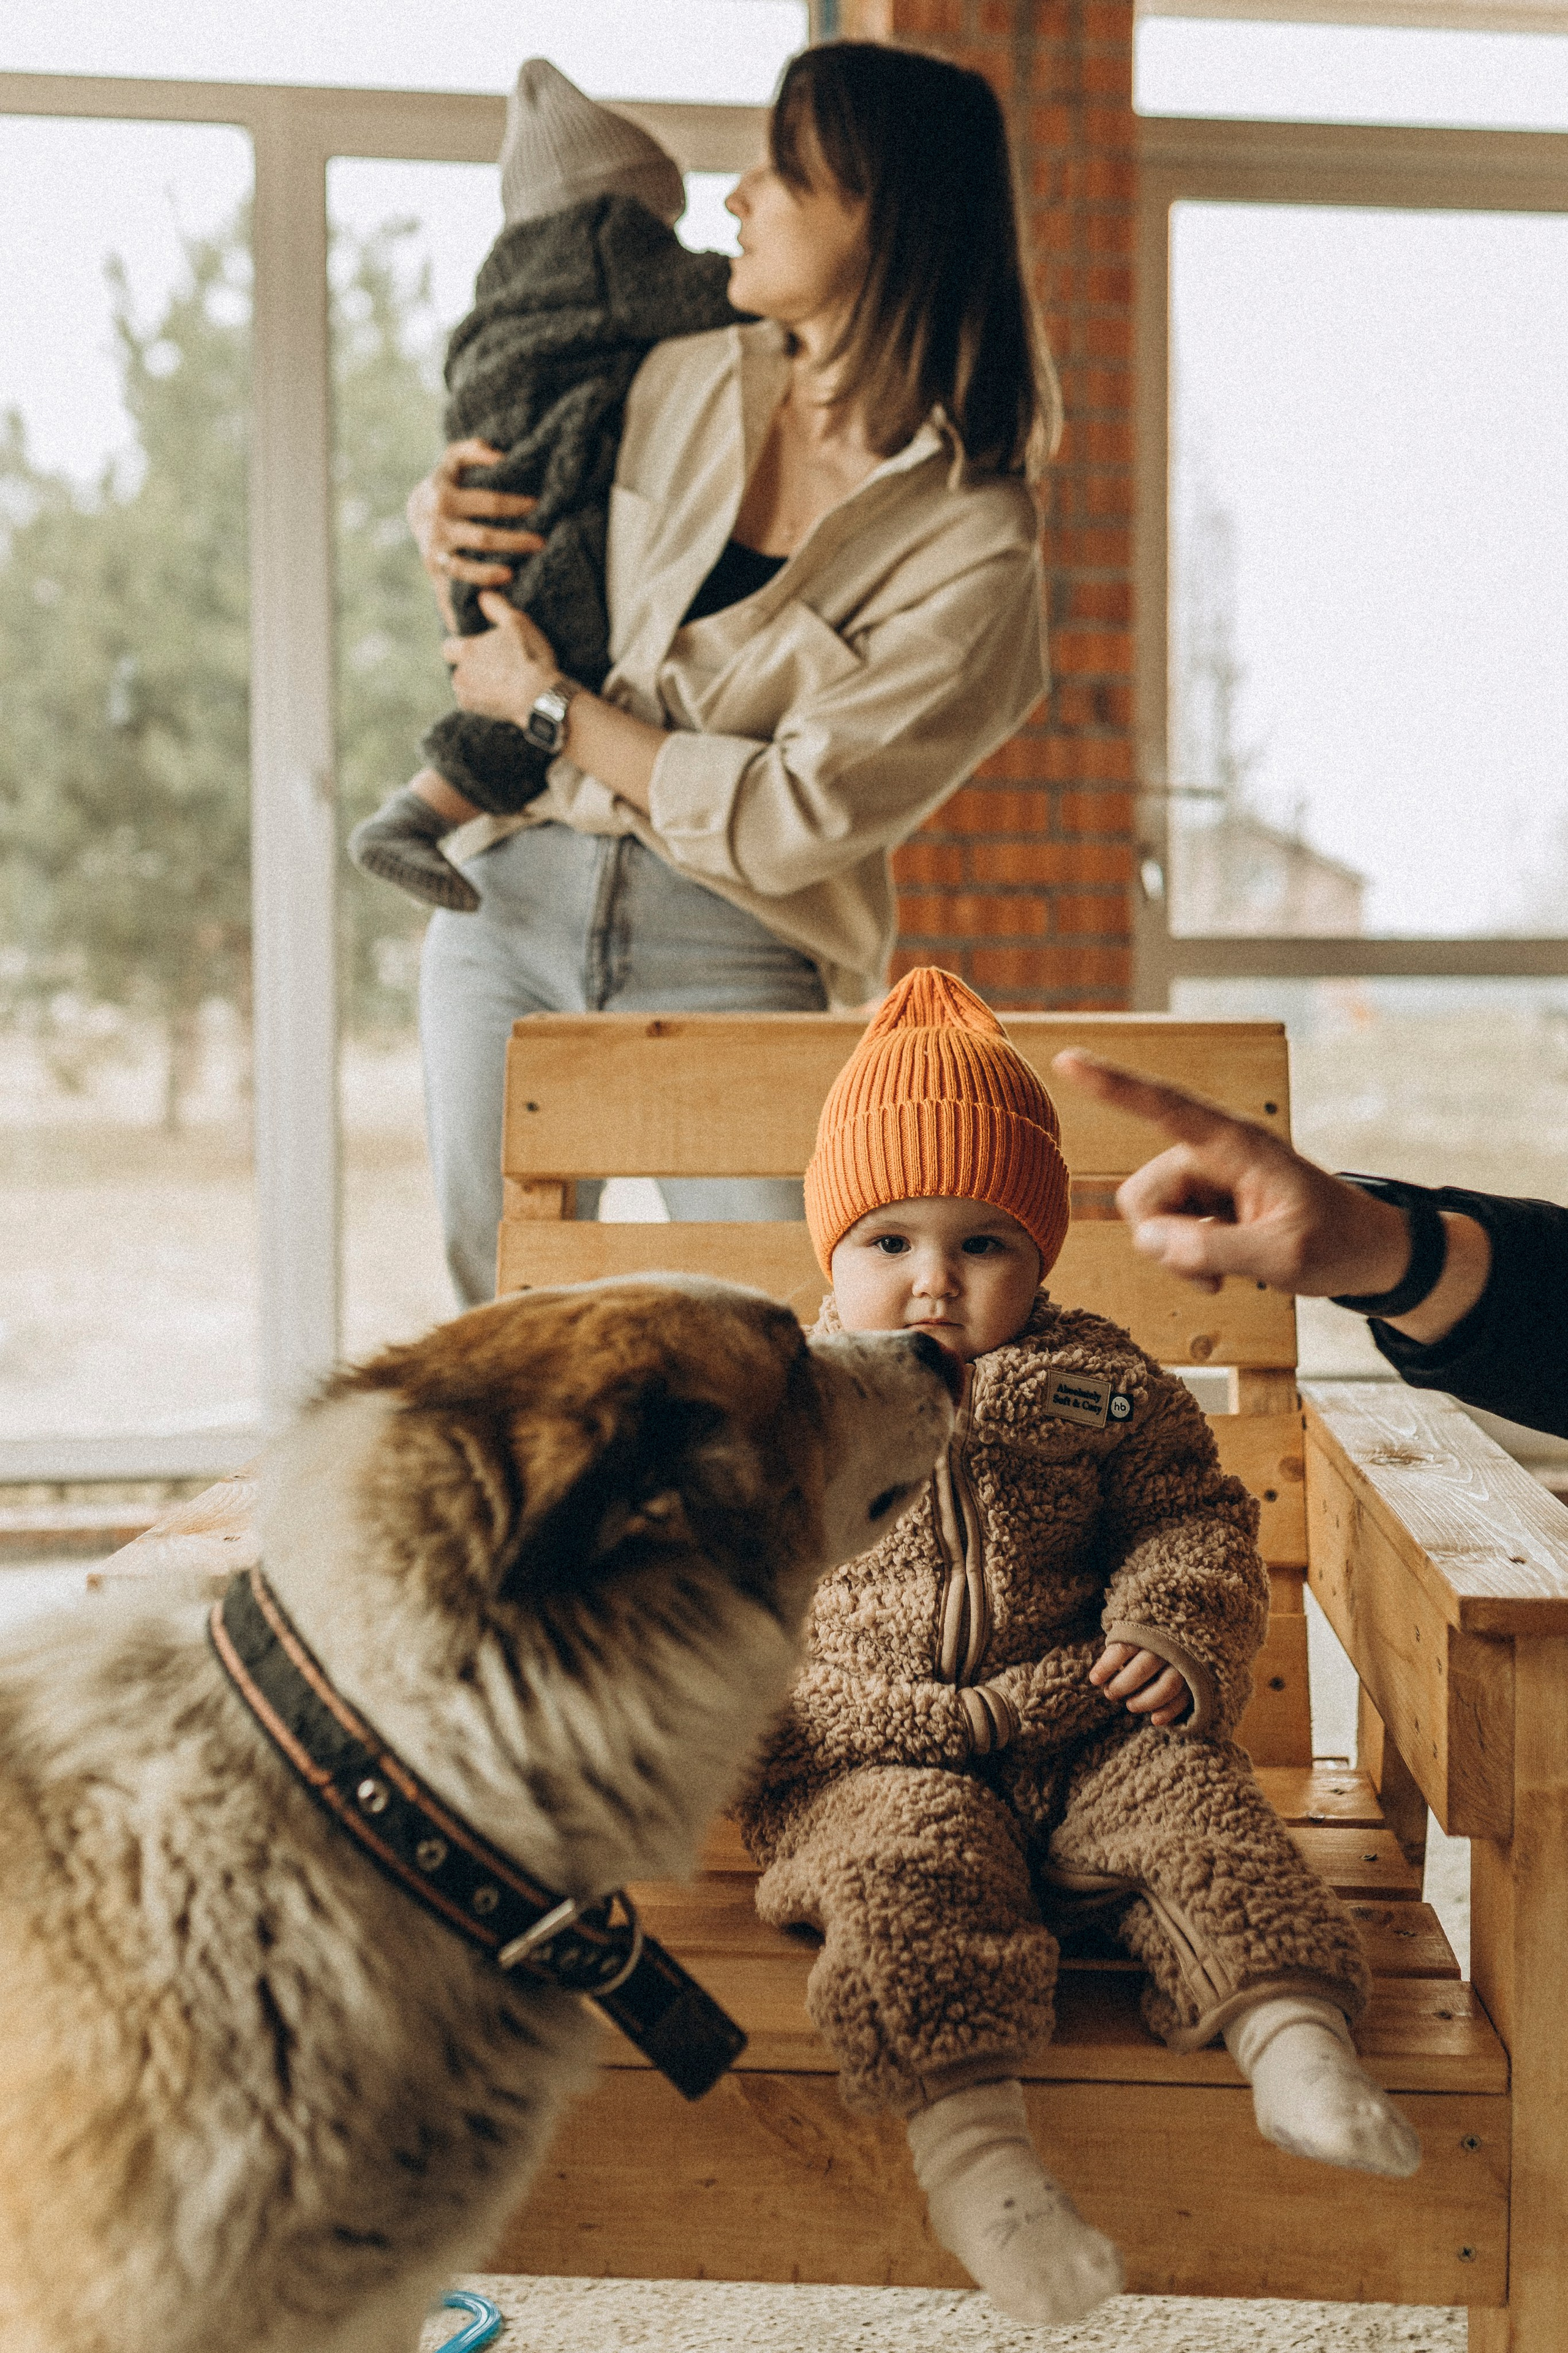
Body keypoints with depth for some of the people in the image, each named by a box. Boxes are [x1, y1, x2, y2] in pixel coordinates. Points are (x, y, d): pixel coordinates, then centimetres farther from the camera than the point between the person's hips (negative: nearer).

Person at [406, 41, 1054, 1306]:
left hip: (730, 955, -4)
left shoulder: (974, 544, -10)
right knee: (501, 1324, 7)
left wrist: (552, 707, -7)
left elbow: (787, 817, -15)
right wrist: (441, 521, 2)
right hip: (511, 900, 4)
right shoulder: (679, 381, 6)